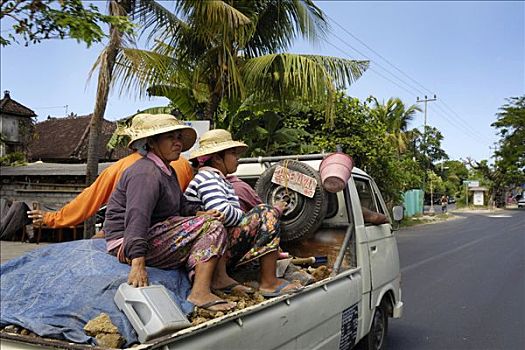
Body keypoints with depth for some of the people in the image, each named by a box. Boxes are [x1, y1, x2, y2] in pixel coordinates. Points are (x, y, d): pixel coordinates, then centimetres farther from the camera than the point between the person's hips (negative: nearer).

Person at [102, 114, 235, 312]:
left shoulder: (167, 172, 18)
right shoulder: (145, 173, -17)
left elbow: (181, 206, 19)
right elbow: (137, 217, -30)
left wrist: (201, 213, -3)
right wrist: (138, 264, -40)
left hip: (155, 234, 11)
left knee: (211, 220, 11)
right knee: (212, 228, -18)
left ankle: (219, 279, -3)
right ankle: (201, 292, -24)